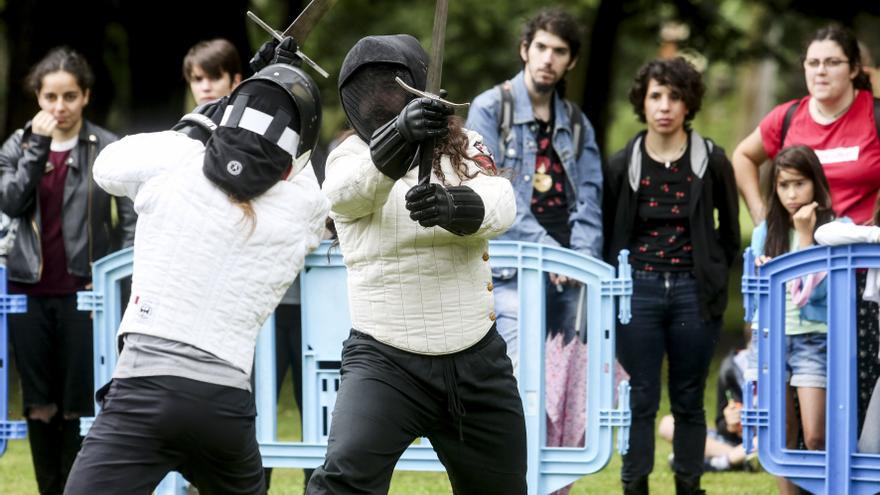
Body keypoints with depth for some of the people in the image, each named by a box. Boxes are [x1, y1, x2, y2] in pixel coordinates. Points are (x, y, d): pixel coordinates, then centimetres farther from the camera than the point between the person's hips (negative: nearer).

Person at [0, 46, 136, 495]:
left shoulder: (108, 149, -2)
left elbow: (131, 220, 0)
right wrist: (37, 146, -13)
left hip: (83, 290, -3)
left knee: (79, 405, -1)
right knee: (39, 405, 6)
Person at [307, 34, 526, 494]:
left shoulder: (465, 148, 0)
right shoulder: (348, 156, -5)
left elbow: (499, 206, -20)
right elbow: (347, 192, -30)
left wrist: (452, 206, -44)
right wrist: (402, 133, -50)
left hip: (477, 360, 3)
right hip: (384, 360, -3)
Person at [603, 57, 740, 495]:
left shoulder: (711, 162, -1)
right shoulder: (621, 165, 0)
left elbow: (729, 230, 9)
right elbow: (605, 233, 8)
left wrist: (714, 278, 4)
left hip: (694, 291, 0)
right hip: (638, 289, 0)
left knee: (689, 401, 8)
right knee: (640, 399, 1)